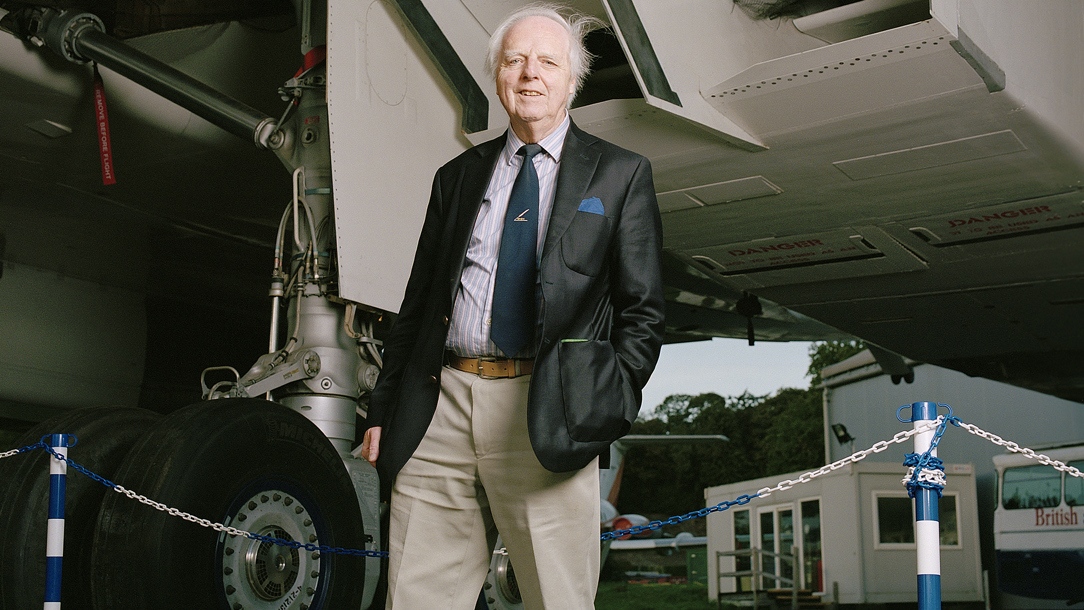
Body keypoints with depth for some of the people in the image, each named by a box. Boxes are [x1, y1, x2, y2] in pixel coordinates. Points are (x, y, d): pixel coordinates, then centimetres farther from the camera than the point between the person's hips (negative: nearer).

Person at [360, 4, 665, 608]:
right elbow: (417, 304, 17)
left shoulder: (621, 174, 9)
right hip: (441, 406, 3)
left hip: (545, 414, -3)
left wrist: (611, 410, -6)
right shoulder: (458, 176, 18)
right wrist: (382, 409, 10)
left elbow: (642, 310, 5)